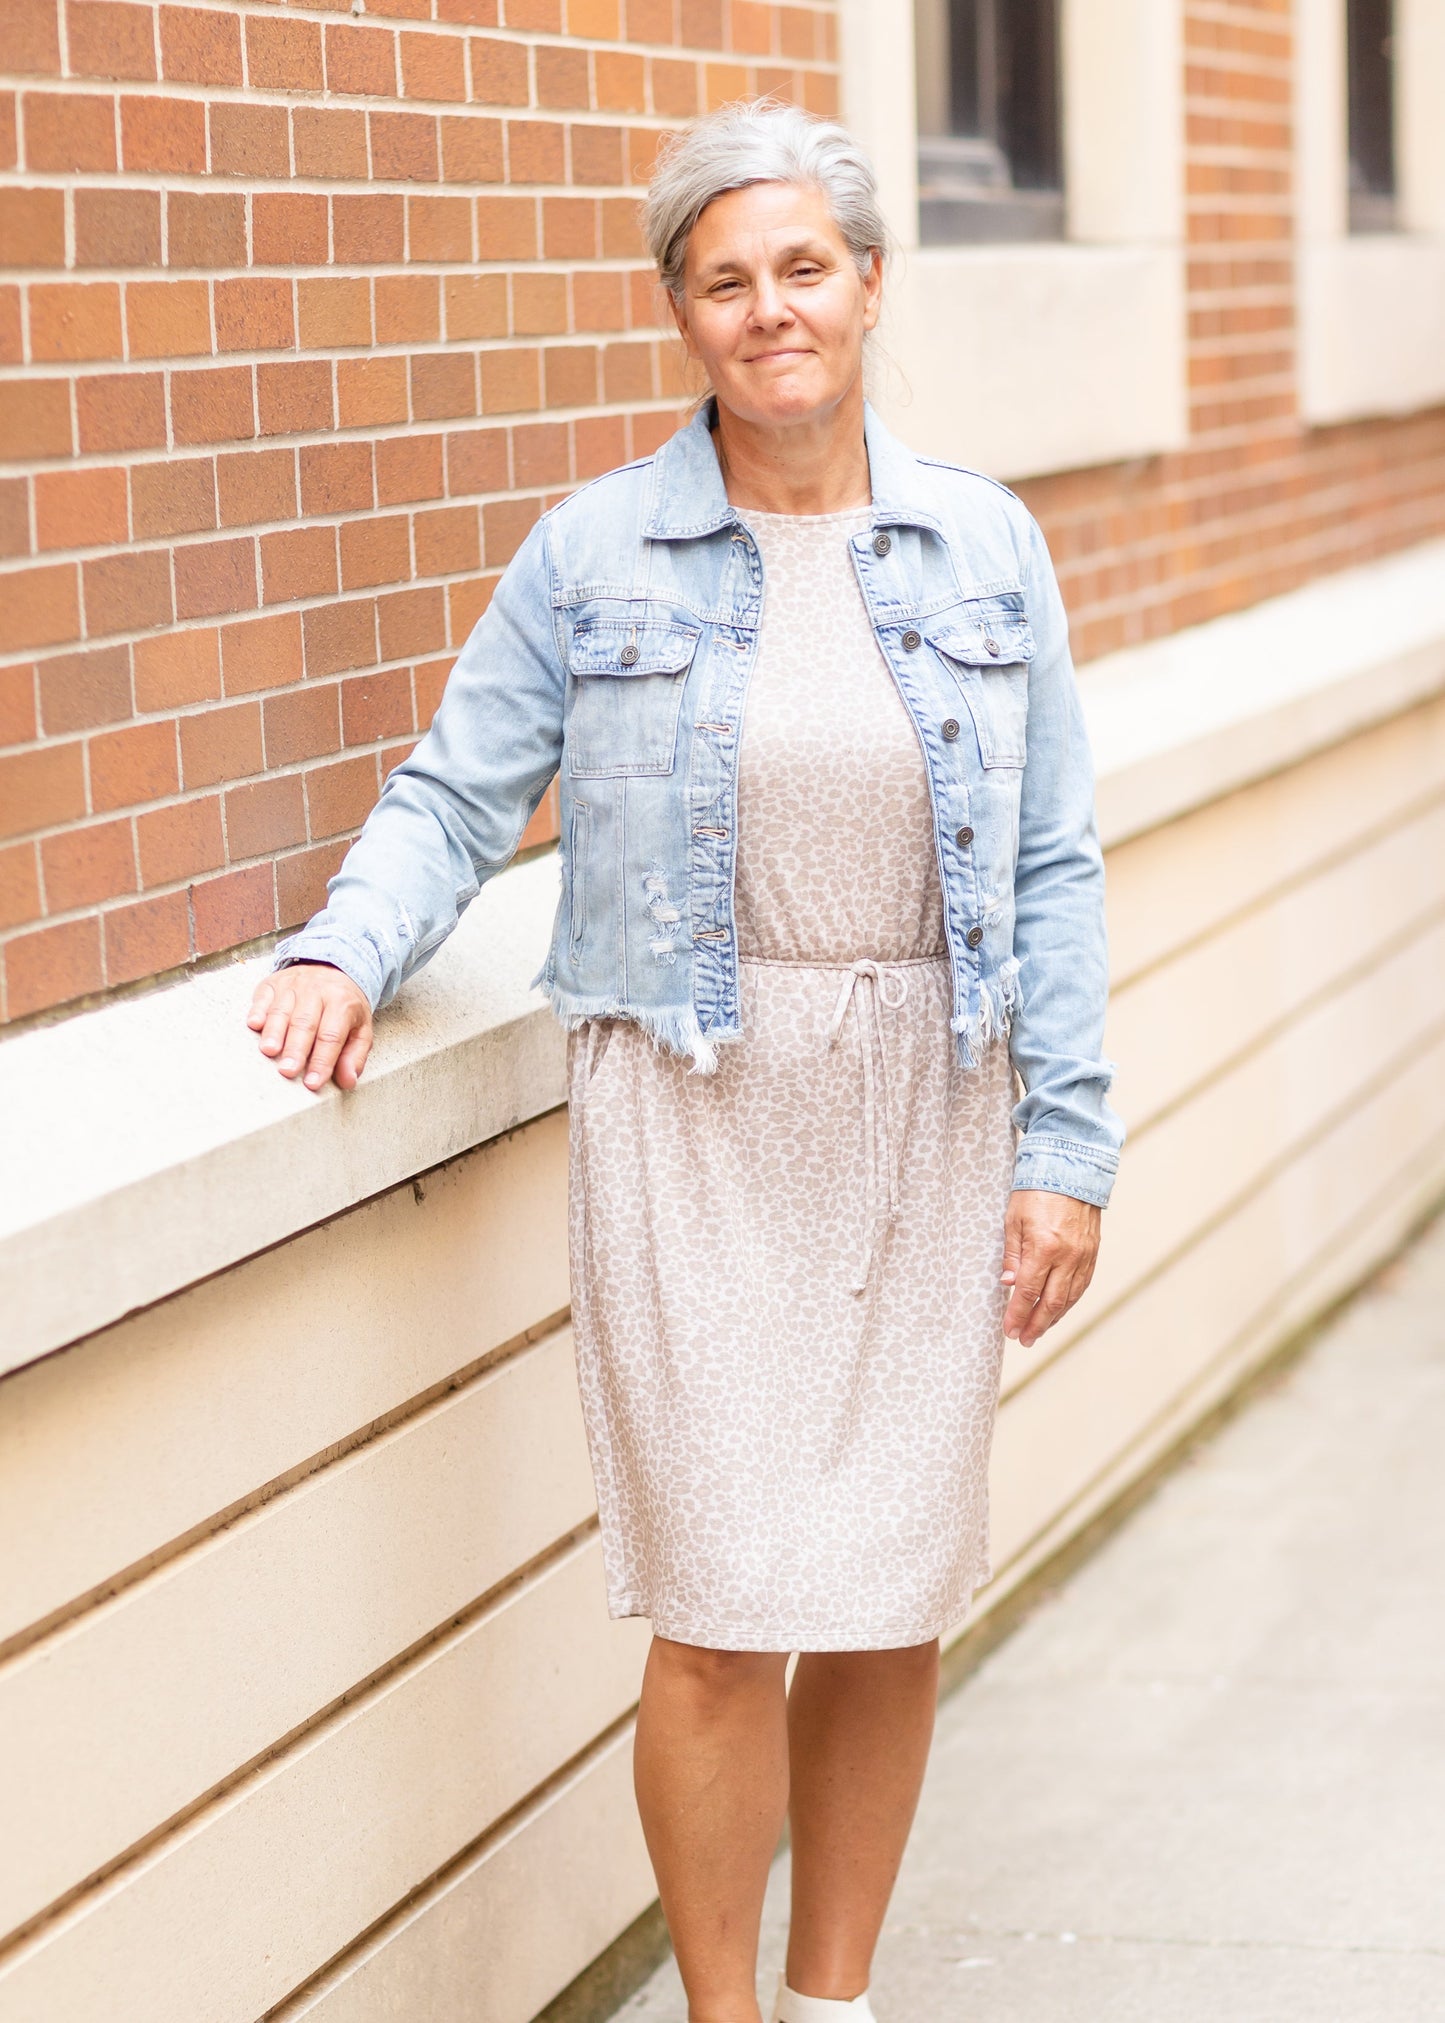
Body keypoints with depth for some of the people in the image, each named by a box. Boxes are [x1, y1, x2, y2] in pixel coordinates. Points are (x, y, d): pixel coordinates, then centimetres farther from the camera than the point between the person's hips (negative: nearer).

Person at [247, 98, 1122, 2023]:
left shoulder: (985, 549, 5)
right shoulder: (592, 555, -1)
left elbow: (1053, 867, 5)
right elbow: (457, 794, 3)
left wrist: (1065, 1144, 0)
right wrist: (346, 949, -16)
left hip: (926, 1125, 3)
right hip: (694, 1122, -2)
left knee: (895, 1600, 8)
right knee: (729, 1615, -4)